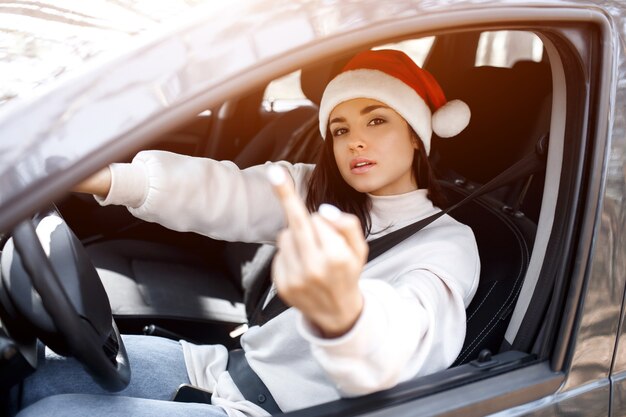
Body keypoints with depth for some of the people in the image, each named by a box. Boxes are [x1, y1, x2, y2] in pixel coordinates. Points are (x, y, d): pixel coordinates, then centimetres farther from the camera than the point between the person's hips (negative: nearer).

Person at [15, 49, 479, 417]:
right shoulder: (318, 193, 5)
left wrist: (342, 310, -59)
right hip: (231, 367, 6)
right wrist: (101, 177, -29)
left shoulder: (448, 242, -12)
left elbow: (409, 336, -34)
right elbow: (225, 195, -13)